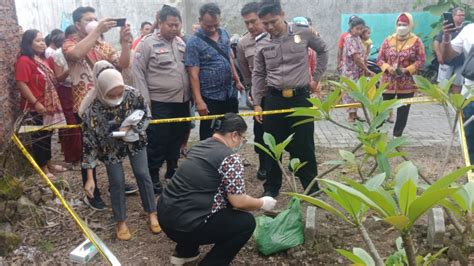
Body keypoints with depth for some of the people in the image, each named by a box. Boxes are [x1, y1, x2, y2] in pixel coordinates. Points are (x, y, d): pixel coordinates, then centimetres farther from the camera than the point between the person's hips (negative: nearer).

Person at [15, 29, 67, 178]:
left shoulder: (44, 60, 11)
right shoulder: (24, 61, -14)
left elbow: (52, 81, 20)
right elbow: (21, 84, -20)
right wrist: (36, 102, -23)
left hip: (48, 104, 8)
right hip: (35, 107, -8)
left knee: (47, 135, 16)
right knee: (39, 136, 2)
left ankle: (48, 163, 29)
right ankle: (42, 167, 13)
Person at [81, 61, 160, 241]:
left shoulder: (132, 94, -29)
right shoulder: (91, 110, -33)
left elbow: (146, 115, -10)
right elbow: (89, 144, -26)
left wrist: (131, 128, -29)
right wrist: (90, 178, -27)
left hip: (134, 141, 2)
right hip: (110, 147, -2)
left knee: (142, 174, 2)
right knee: (117, 182, 0)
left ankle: (152, 214, 21)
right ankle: (121, 222, 20)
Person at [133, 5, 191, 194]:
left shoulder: (182, 43, 11)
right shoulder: (148, 44, -6)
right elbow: (138, 71, -5)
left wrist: (191, 94, 10)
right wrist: (145, 98, -10)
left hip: (182, 101, 6)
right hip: (159, 103, -5)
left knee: (177, 139, 16)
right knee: (158, 142, 1)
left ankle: (173, 171, 32)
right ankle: (153, 177, 15)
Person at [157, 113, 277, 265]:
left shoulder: (200, 146, 12)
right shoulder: (230, 157, -13)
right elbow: (239, 202, -13)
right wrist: (263, 203, 8)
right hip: (184, 224, -8)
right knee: (246, 222, 5)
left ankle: (184, 253, 31)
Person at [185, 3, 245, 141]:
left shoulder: (224, 33, 5)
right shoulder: (194, 43, -14)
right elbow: (193, 74, -17)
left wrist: (237, 80, 18)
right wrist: (199, 100, -21)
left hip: (230, 93, 6)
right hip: (210, 97, -6)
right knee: (210, 135, 7)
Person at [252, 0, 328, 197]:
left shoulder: (303, 33, -4)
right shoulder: (262, 44, 1)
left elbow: (323, 51, 12)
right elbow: (258, 75, 7)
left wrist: (316, 78, 8)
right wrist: (257, 103, 3)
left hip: (300, 98, -2)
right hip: (273, 99, 2)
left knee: (304, 146, 5)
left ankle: (312, 188, 22)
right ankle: (271, 187, 24)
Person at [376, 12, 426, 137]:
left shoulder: (416, 41, -2)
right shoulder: (388, 40, 5)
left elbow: (421, 60, -5)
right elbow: (380, 58, 5)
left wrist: (407, 70, -18)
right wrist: (388, 67, -14)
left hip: (407, 83, -1)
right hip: (388, 81, 1)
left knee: (403, 111, 6)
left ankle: (397, 135, 17)